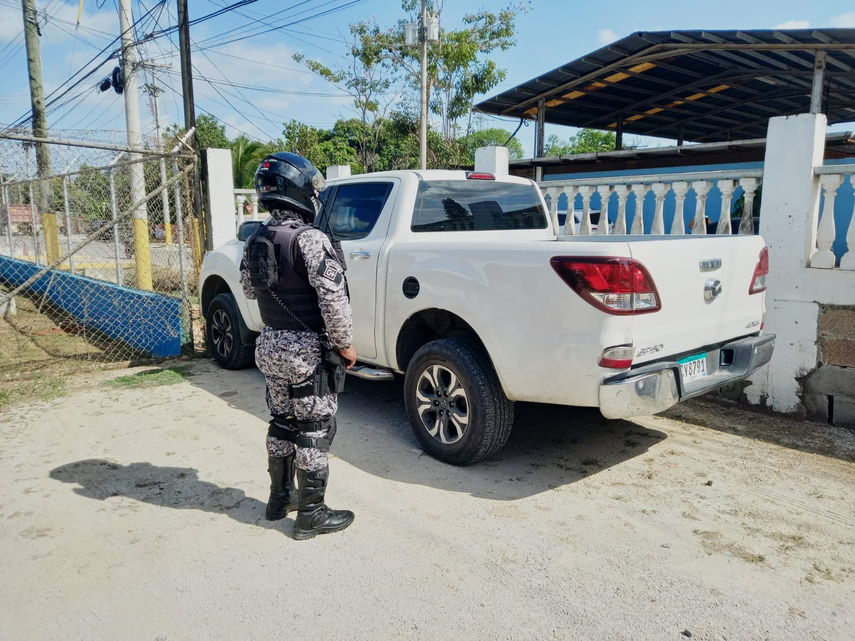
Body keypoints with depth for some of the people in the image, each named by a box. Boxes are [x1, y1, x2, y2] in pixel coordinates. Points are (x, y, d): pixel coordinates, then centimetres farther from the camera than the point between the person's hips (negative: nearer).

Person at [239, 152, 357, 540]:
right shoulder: (309, 239, -19)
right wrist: (344, 345, -12)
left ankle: (280, 498, 34)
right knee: (314, 432, 4)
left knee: (282, 423, 20)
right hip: (308, 351, -8)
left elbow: (249, 289, 19)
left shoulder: (255, 241, 5)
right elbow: (333, 299, -22)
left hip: (270, 346, 8)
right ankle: (311, 516, 14)